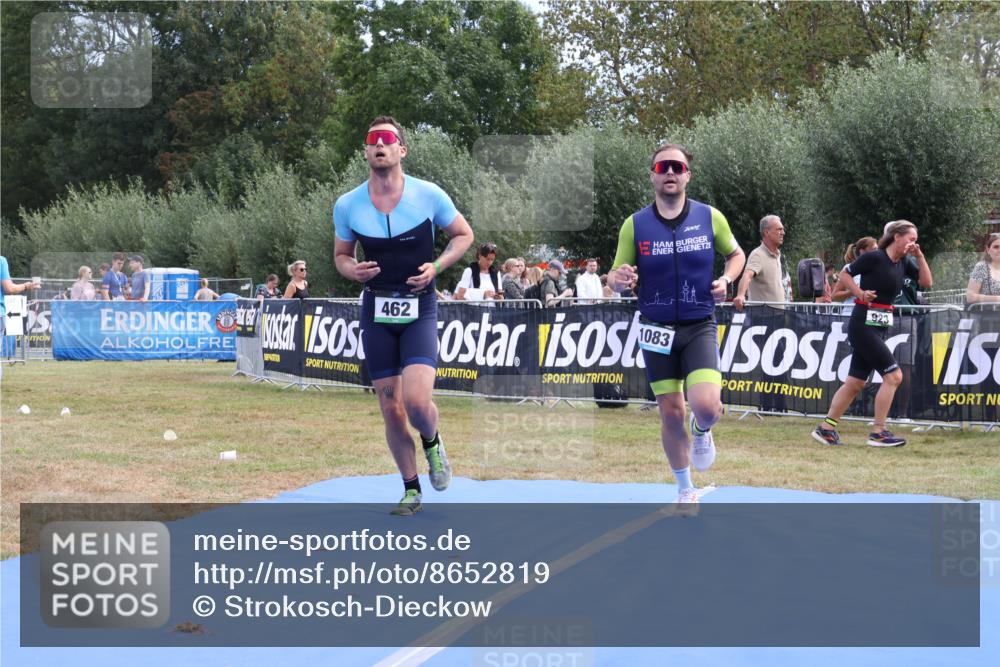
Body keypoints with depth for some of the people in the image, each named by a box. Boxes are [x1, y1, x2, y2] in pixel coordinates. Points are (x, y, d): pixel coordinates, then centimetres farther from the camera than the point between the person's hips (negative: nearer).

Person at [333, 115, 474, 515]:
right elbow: (341, 254, 14)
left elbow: (464, 234, 6)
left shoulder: (429, 195, -7)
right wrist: (353, 270, -9)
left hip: (419, 308, -2)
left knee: (417, 401, -19)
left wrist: (436, 266, -10)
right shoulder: (347, 206, -1)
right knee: (391, 411, 4)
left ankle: (432, 443, 17)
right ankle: (411, 490, 22)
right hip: (376, 309, 2)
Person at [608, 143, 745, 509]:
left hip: (700, 327, -1)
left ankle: (702, 431, 18)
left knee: (706, 405, -20)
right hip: (657, 329, 1)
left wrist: (726, 279, -7)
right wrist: (618, 278, -22)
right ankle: (685, 491, 24)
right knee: (671, 413, 4)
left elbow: (736, 254, 14)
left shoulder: (710, 217, -3)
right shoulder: (634, 225, -3)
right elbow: (615, 276, 2)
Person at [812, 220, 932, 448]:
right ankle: (878, 433, -7)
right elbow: (844, 274, -4)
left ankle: (826, 429, 17)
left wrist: (920, 256, 2)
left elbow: (926, 282, 12)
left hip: (880, 328, 8)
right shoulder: (874, 258, -11)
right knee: (893, 376, -12)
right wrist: (860, 293, -17)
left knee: (856, 382, 10)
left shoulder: (903, 264, 11)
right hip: (863, 324, -8)